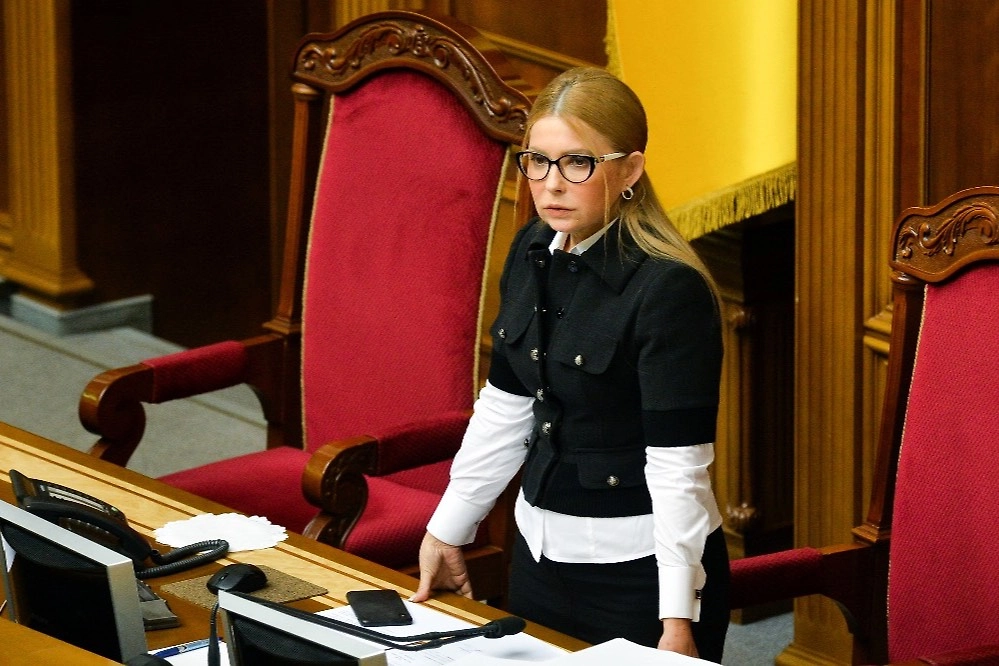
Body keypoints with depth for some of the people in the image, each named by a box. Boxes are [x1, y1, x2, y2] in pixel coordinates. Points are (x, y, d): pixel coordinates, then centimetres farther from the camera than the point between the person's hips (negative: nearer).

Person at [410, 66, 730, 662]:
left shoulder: (669, 288, -20)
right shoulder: (533, 251, 3)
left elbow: (678, 467, -21)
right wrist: (446, 532, 14)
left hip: (640, 567, -7)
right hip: (541, 553, 7)